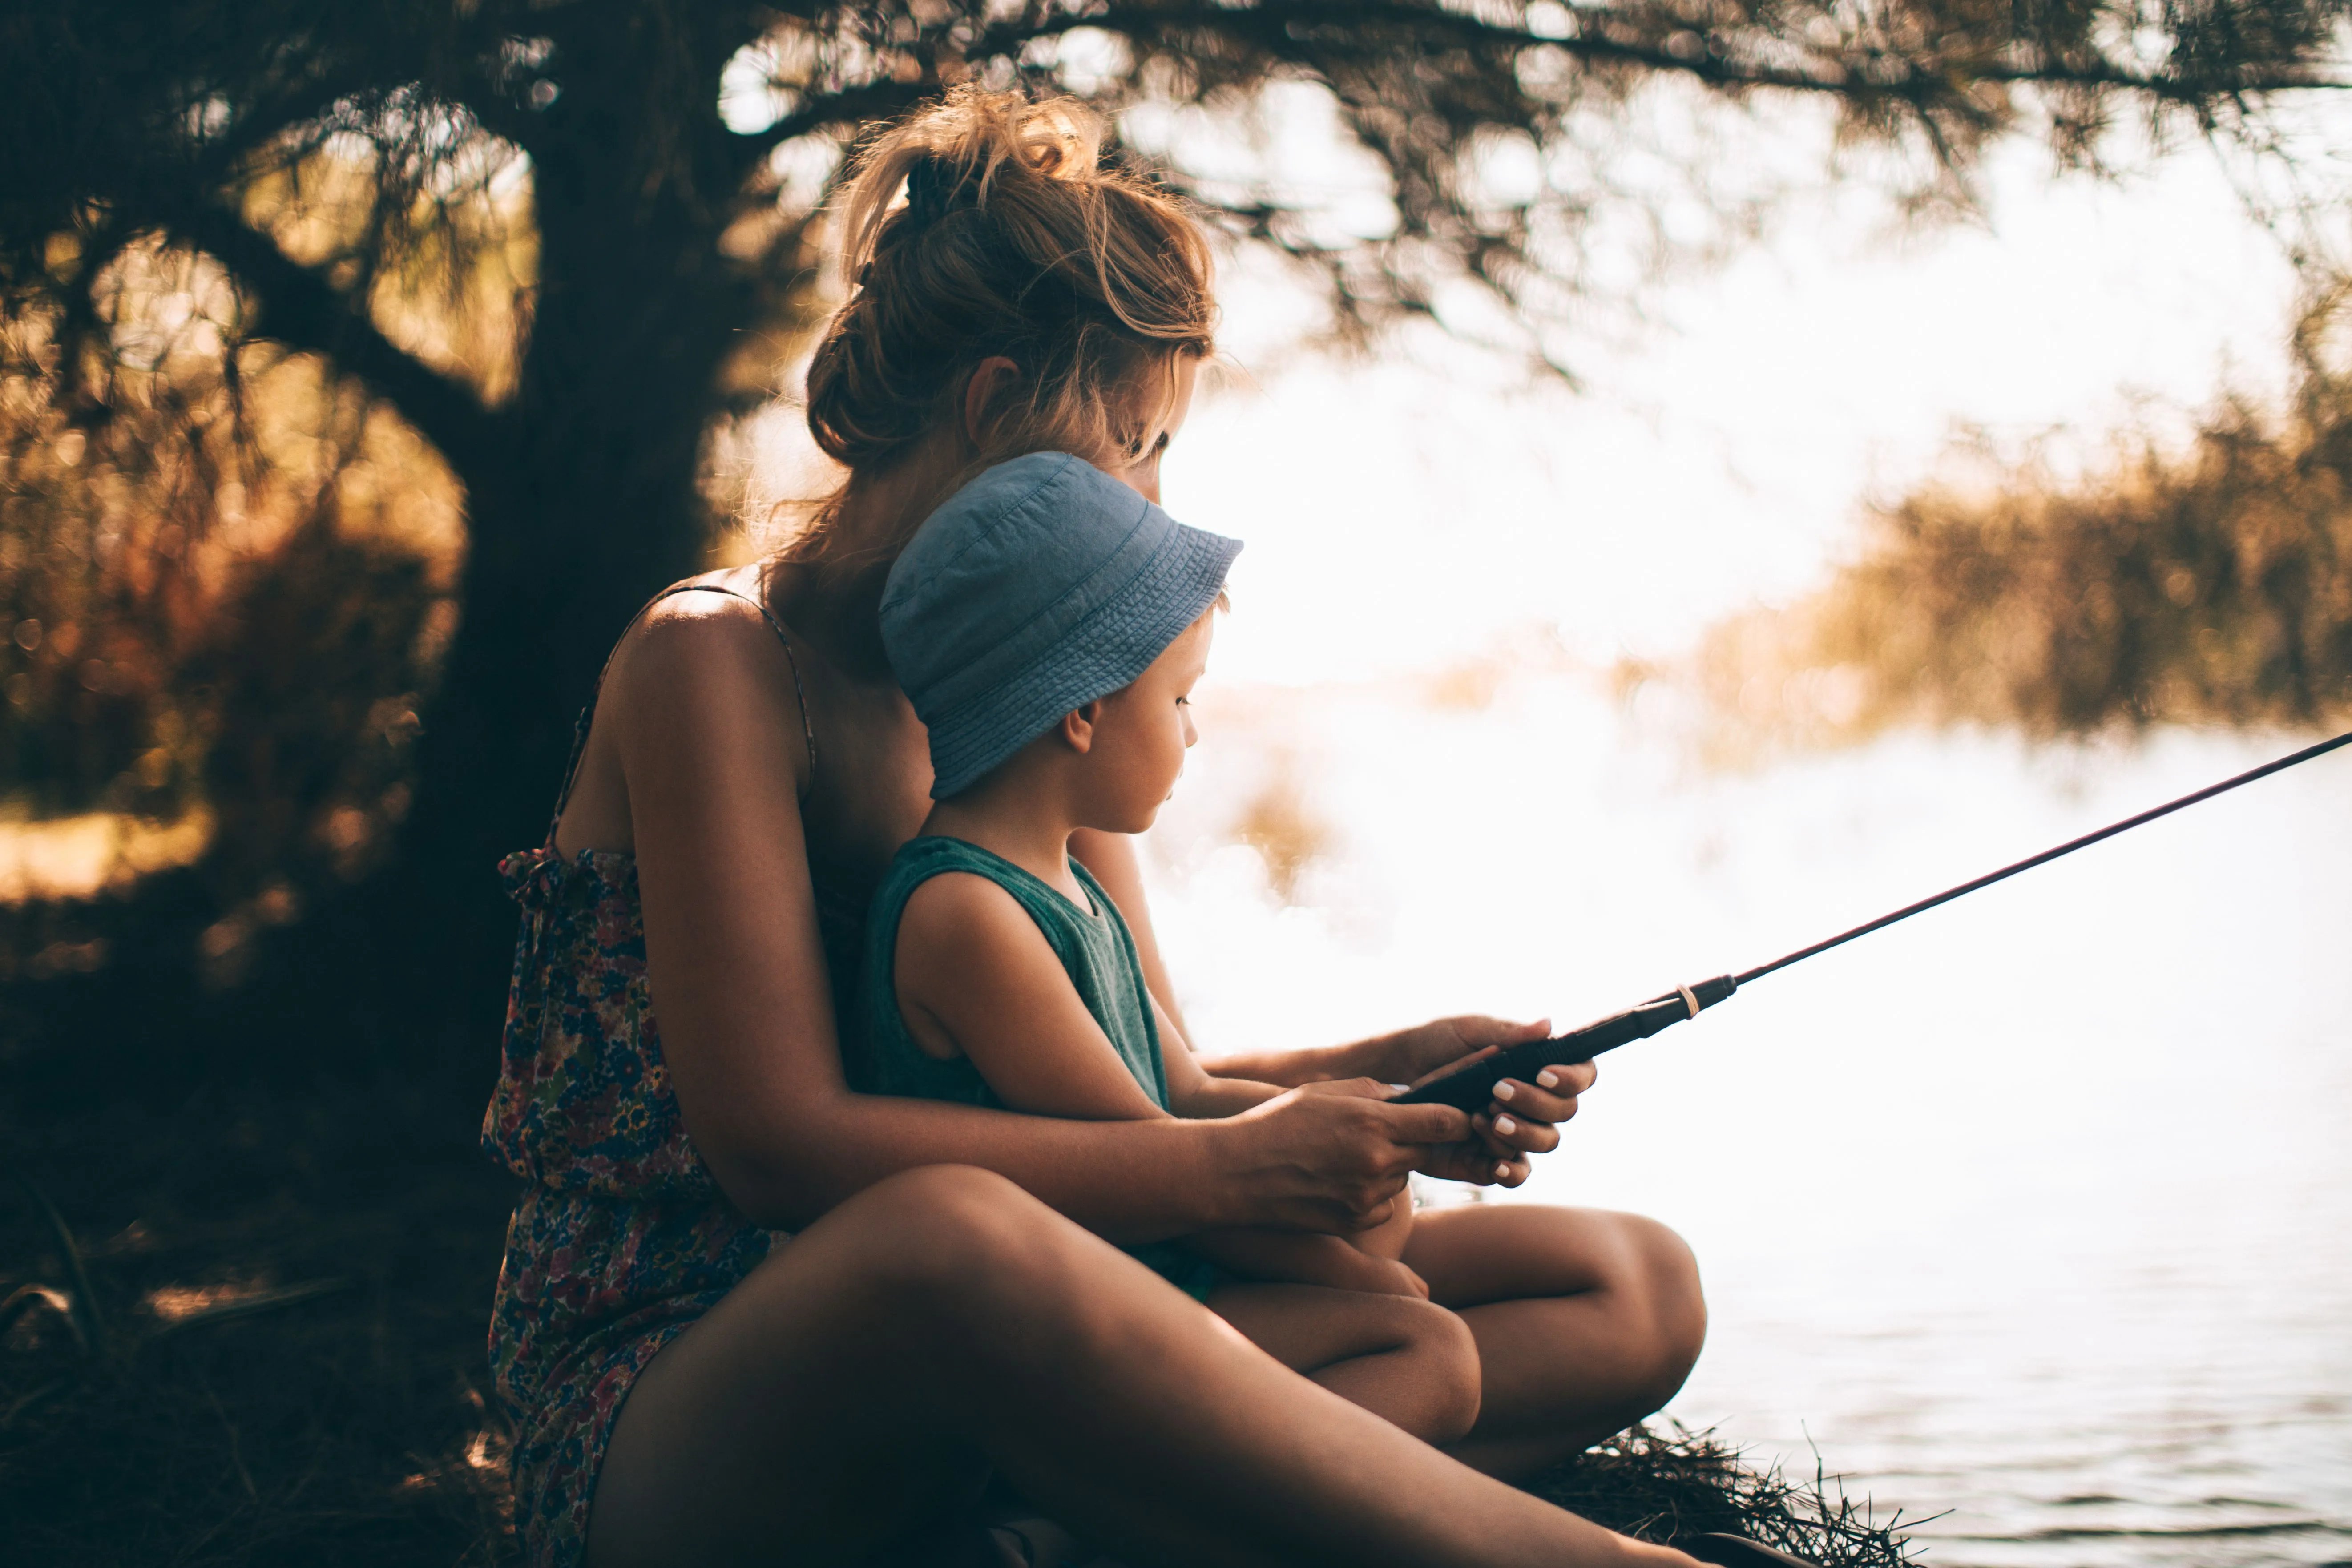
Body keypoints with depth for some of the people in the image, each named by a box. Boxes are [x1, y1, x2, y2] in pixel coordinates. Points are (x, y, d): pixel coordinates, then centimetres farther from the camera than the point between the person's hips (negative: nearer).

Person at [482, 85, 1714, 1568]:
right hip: (675, 1417, -8)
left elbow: (1139, 1080, 16)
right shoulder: (715, 663, -9)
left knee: (1634, 1288, -4)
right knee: (948, 1238, -45)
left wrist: (1382, 1075, -5)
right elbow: (781, 1142, -19)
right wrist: (1227, 1167, -23)